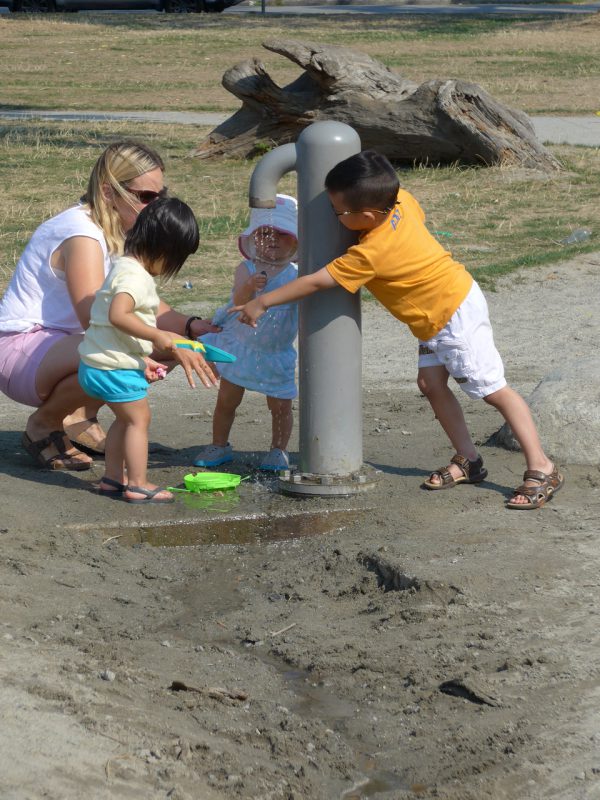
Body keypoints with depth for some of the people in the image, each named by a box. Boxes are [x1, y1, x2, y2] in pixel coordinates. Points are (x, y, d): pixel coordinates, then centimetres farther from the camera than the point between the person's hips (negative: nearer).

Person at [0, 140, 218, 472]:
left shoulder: (120, 232, 6)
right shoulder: (82, 235, -24)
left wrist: (190, 326, -11)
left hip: (61, 343, 9)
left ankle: (80, 417, 9)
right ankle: (44, 423, -9)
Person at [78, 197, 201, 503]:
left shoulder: (124, 268, 15)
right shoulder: (134, 276, -19)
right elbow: (118, 315, -34)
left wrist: (143, 359, 20)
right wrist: (157, 336, -26)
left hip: (97, 365, 10)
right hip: (115, 369, -10)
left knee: (125, 419, 20)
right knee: (138, 419, 0)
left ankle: (113, 478, 28)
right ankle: (136, 486, 4)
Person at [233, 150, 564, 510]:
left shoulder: (370, 254, -30)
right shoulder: (401, 200, -10)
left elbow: (316, 282, -23)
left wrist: (262, 302, -15)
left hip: (457, 314, -9)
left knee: (493, 390, -6)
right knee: (431, 383, 8)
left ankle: (542, 470, -2)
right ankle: (468, 460, 14)